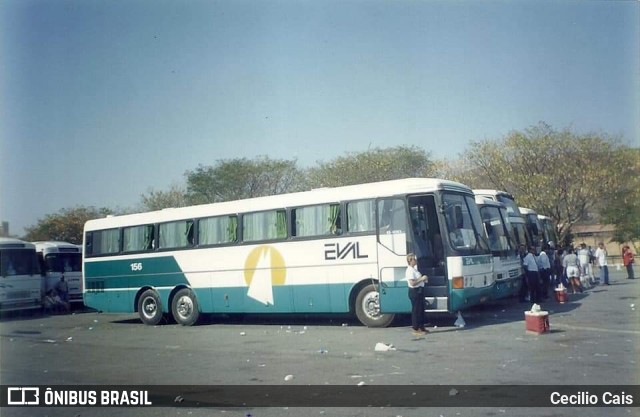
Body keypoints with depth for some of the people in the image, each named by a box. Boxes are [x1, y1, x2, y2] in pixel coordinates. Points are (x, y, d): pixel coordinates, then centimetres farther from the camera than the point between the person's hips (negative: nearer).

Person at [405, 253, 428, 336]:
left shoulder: (414, 269, 14)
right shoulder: (410, 270, -17)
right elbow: (412, 283, -25)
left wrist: (424, 279, 10)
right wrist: (422, 278, -20)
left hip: (419, 290, 11)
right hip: (415, 291, -10)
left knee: (421, 309, 16)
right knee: (416, 310, -4)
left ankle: (421, 327, 26)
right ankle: (416, 330, 3)